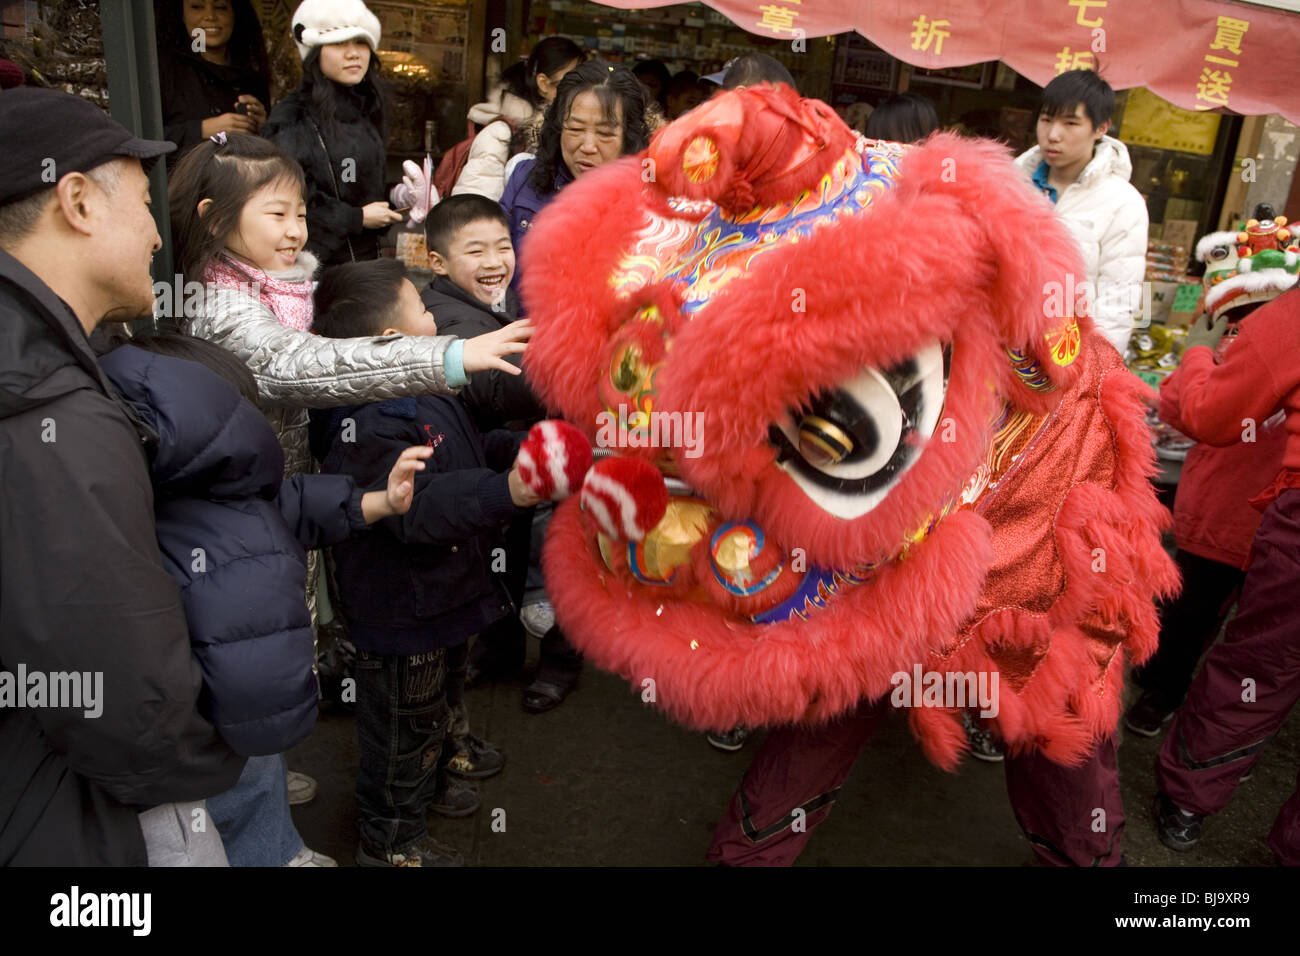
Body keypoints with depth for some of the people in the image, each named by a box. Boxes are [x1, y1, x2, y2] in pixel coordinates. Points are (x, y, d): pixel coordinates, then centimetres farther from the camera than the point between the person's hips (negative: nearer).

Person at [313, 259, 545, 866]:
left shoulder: (425, 396, 6)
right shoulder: (370, 426, -29)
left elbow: (470, 452, 20)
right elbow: (421, 503, -41)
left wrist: (519, 447, 4)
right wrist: (505, 491, -53)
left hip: (440, 595, 10)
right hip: (403, 613, -10)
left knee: (443, 702, 30)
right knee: (405, 725, 10)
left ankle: (431, 781, 55)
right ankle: (388, 838, 32)